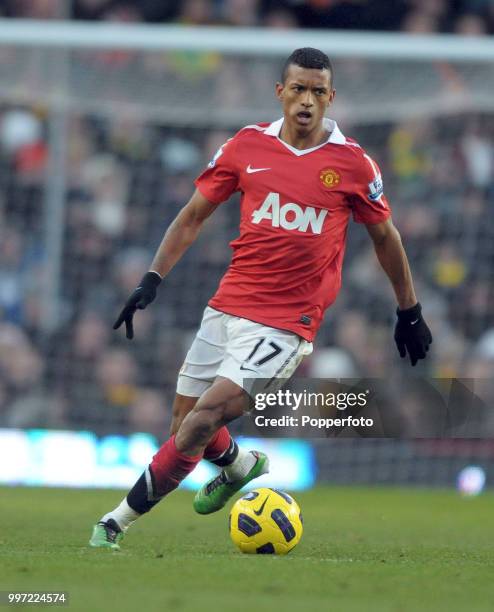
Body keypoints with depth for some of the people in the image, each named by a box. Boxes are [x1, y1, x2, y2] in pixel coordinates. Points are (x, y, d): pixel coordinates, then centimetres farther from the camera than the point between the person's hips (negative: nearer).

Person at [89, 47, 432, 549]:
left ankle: (118, 521, -10)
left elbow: (385, 236, 11)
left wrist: (409, 312, 17)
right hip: (227, 307, 4)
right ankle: (240, 466, 45)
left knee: (207, 415, -18)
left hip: (287, 322, -4)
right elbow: (194, 215, 11)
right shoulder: (248, 146, 2)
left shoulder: (352, 164, -3)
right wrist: (152, 279, 3)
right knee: (185, 427, 10)